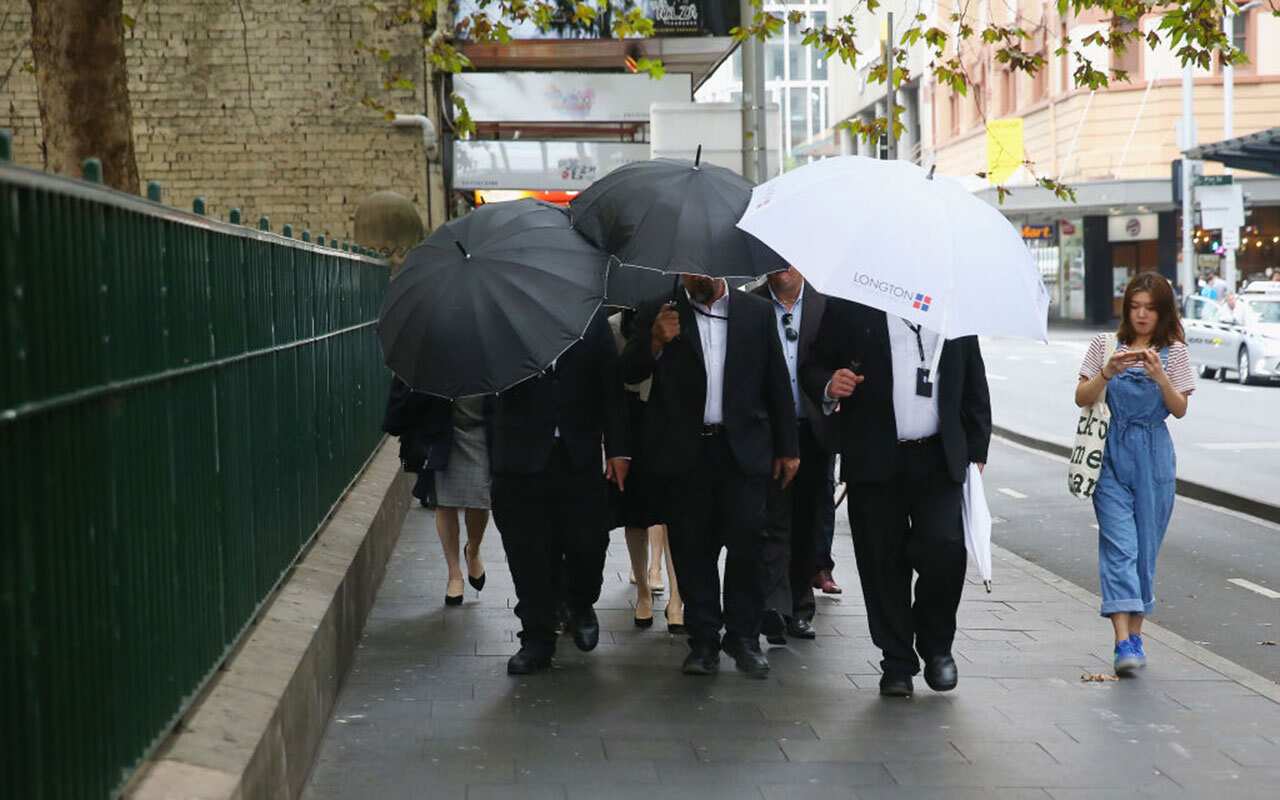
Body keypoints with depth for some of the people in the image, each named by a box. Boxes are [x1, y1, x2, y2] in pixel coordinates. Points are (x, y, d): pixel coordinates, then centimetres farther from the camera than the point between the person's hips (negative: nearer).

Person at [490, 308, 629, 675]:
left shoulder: (591, 315, 6)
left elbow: (611, 384, 6)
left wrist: (617, 449, 2)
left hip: (579, 456, 1)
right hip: (522, 455, -1)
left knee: (588, 543, 4)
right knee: (528, 552, 4)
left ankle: (581, 607, 33)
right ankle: (537, 639, 16)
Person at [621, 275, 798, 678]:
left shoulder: (757, 312, 8)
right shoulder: (657, 314, 5)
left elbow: (776, 382, 10)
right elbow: (628, 374, 2)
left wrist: (787, 447, 8)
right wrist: (655, 342, -17)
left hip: (743, 449, 0)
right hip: (685, 452, 0)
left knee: (746, 542, -4)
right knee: (693, 548, 4)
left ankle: (744, 637, 8)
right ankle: (704, 640, 13)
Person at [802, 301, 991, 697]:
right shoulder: (849, 308, 4)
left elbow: (975, 385, 14)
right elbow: (813, 367, 6)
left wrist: (976, 453, 8)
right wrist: (829, 388, -18)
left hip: (939, 459, 1)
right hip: (874, 460, -1)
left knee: (944, 547, -13)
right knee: (884, 563, 2)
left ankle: (936, 643, 12)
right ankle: (898, 664, 17)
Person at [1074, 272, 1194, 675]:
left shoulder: (1174, 352, 6)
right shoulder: (1105, 344, 4)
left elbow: (1180, 409, -1)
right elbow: (1082, 398, 0)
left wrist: (1159, 376, -17)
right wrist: (1108, 372, -16)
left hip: (1153, 458, 2)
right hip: (1111, 455, -1)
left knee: (1146, 547, 5)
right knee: (1119, 544, -11)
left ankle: (1135, 634, 17)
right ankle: (1123, 641, -18)